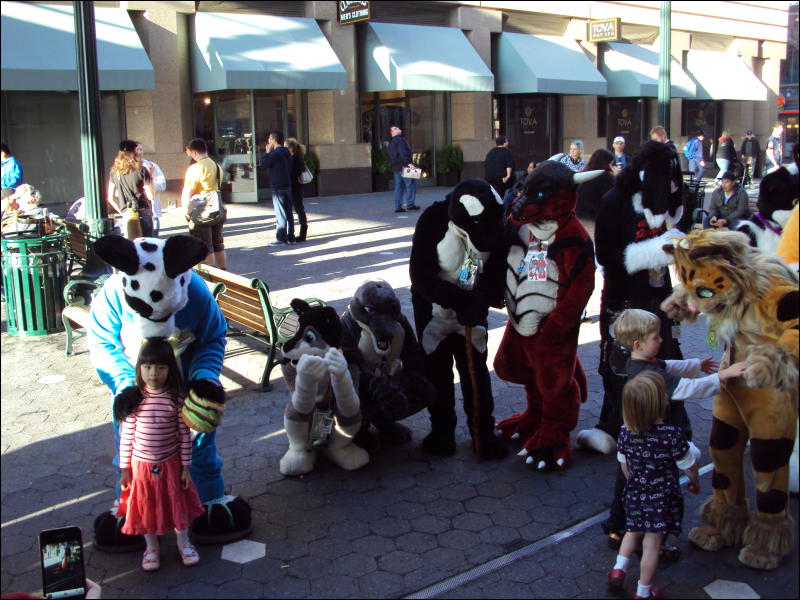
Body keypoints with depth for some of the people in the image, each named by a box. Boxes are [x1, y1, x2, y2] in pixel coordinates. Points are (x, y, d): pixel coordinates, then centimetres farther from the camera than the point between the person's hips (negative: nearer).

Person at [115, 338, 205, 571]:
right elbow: (126, 435, -6)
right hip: (141, 465, 0)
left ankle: (184, 544, 38)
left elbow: (184, 434, -7)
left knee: (177, 503, 15)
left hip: (170, 463, 0)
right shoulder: (133, 398, -13)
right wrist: (124, 469, -2)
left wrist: (185, 466, -4)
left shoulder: (176, 397, -14)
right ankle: (151, 548, 39)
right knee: (146, 506, 16)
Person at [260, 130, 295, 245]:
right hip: (288, 186, 9)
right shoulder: (287, 152, 12)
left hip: (278, 188, -9)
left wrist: (267, 152, -1)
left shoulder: (276, 153, -16)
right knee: (288, 213, 11)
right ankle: (290, 237, 15)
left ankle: (281, 239, -4)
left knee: (280, 214, -6)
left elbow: (263, 164, -11)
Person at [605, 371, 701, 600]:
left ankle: (618, 569, 21)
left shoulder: (626, 431, -12)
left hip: (635, 494, 4)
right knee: (652, 543, 8)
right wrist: (695, 484, 9)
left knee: (633, 532, 28)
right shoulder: (671, 435, -25)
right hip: (662, 498, -4)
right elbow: (689, 467, -13)